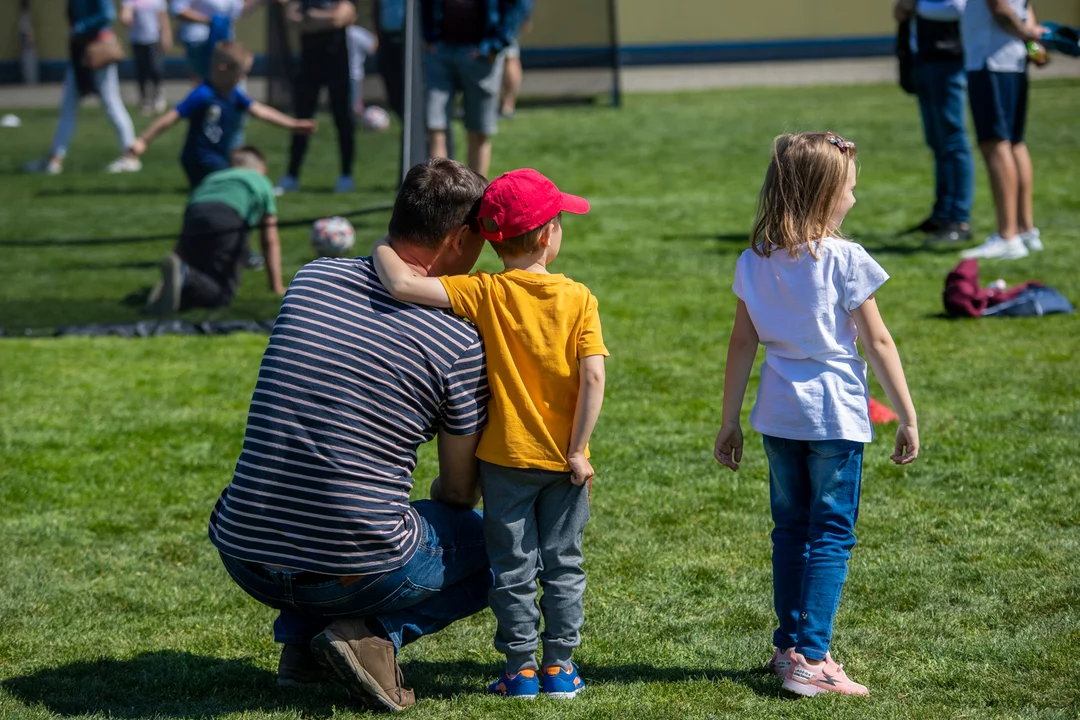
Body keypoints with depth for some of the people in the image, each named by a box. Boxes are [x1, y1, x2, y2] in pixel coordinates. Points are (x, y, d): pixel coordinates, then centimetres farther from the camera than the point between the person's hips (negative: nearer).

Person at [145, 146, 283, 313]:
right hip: (229, 220, -4)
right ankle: (186, 276, -34)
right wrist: (277, 286, 39)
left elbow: (184, 237, 38)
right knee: (222, 296, -4)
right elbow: (270, 242, 35)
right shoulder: (262, 183, 36)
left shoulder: (211, 178, 41)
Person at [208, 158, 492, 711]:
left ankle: (298, 636, 18)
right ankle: (374, 632, -1)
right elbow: (460, 491, 6)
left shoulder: (311, 278, 5)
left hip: (243, 555, 5)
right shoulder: (461, 339, -8)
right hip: (357, 570, -5)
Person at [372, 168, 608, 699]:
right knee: (562, 565, 15)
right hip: (564, 459, 1)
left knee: (512, 568, 11)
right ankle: (560, 665, 19)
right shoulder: (578, 298, -8)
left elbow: (402, 285, -23)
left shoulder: (482, 294, -12)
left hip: (506, 457, -1)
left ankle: (521, 667, 15)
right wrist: (577, 451, -9)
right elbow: (593, 376, -15)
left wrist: (382, 250, -3)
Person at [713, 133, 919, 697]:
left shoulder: (755, 263, 2)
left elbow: (742, 344, 5)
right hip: (835, 416, -5)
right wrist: (908, 417, -3)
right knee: (831, 534, -1)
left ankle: (789, 645, 22)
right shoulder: (845, 261, -12)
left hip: (778, 415, 5)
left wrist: (729, 422, 12)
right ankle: (810, 659, -6)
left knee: (791, 529, 16)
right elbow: (877, 343, -9)